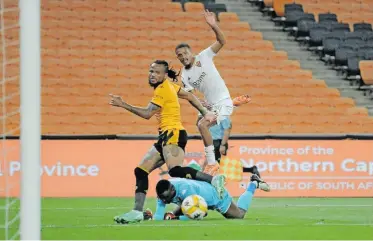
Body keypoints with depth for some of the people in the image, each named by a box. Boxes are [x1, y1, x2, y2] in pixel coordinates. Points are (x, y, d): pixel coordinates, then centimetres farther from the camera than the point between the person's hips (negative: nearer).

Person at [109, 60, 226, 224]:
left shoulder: (162, 89, -9)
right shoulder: (168, 86, 18)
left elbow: (147, 114, -11)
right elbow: (189, 96, 24)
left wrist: (123, 105, -7)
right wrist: (205, 113, 24)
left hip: (173, 134, -10)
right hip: (165, 136, 10)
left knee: (175, 171, -31)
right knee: (141, 171, 5)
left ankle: (214, 180, -33)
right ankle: (137, 212, 3)